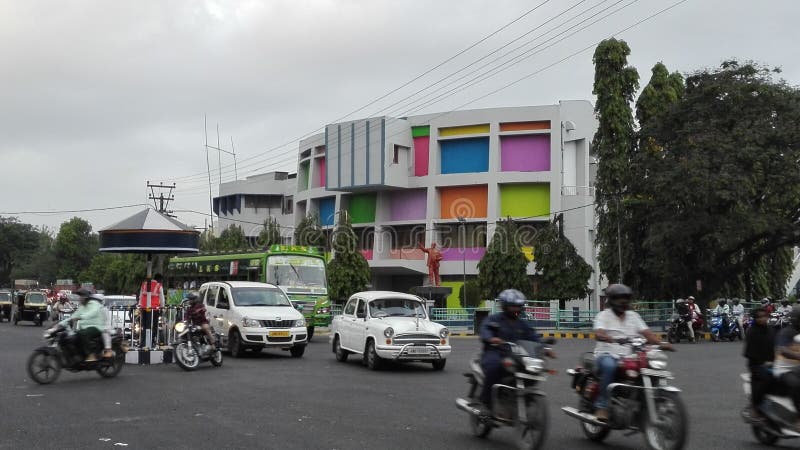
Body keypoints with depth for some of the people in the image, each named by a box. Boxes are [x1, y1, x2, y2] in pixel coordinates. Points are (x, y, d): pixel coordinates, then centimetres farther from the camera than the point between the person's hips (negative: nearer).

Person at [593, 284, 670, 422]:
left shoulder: (633, 316, 19)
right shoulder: (604, 315, 2)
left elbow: (646, 333, 8)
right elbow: (599, 334, -17)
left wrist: (660, 343, -12)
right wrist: (614, 339, -38)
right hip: (607, 354, -5)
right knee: (609, 366, -39)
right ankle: (602, 406, -31)